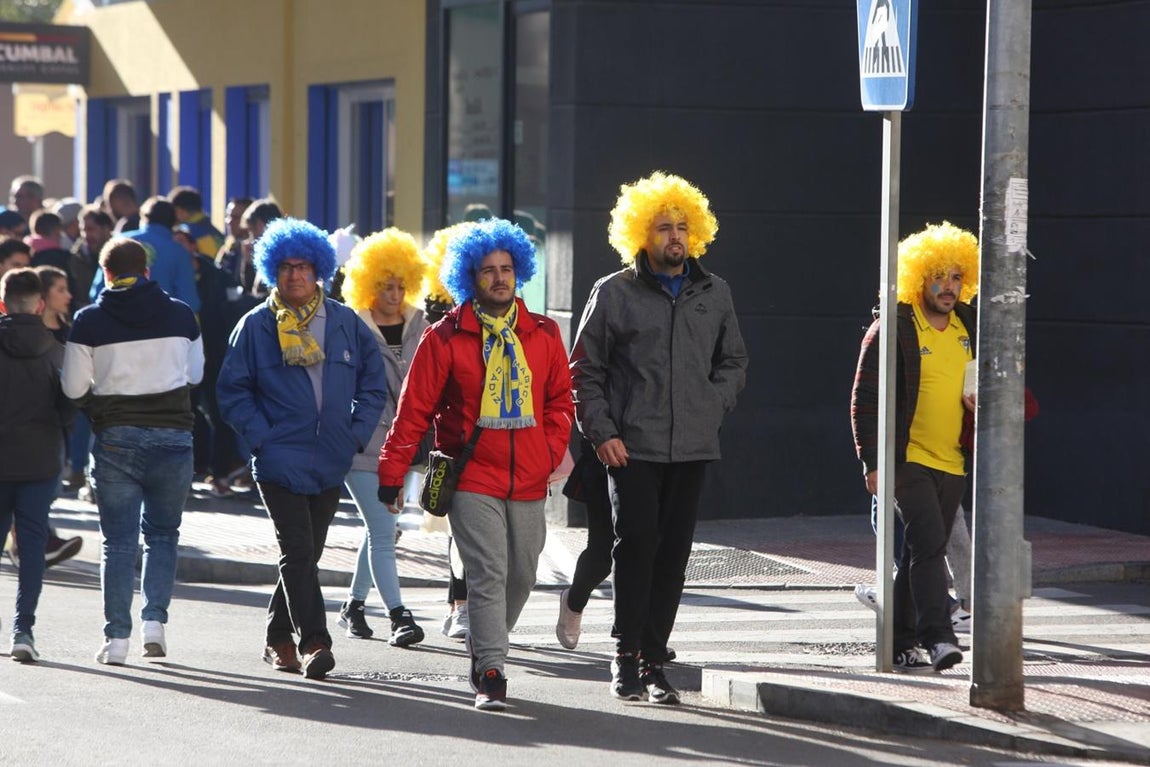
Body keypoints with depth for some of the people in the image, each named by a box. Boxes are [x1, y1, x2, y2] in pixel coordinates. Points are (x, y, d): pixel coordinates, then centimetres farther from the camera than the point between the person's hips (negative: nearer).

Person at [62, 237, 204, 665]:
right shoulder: (180, 315, 2)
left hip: (116, 438, -1)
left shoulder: (89, 321, -4)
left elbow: (74, 388, -3)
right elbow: (196, 374, 14)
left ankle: (117, 638, 1)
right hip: (172, 435, 1)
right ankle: (154, 622, 1)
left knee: (118, 541, 4)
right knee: (163, 533, 14)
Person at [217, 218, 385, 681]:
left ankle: (278, 638, 26)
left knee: (305, 555, 12)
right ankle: (313, 643, -15)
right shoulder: (256, 326, 0)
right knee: (298, 553, -13)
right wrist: (260, 436, -10)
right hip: (280, 461, -4)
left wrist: (357, 433, 1)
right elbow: (233, 390, 1)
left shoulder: (346, 324, 7)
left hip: (332, 463, 4)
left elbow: (373, 382, 12)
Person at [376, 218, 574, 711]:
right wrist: (392, 471, -2)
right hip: (472, 479, -4)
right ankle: (491, 676, -10)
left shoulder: (543, 335, 9)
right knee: (488, 573, -12)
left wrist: (551, 450, 3)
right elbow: (416, 407, 0)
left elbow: (560, 398, 18)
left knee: (521, 574, 10)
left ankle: (483, 647, 34)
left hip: (528, 480, 4)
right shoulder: (447, 337, -2)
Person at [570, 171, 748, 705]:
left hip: (693, 446, 3)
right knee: (636, 546, -9)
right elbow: (585, 371, 4)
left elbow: (733, 362, 22)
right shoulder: (614, 294, 3)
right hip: (632, 447, -3)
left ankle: (653, 660, 9)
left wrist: (712, 405, 4)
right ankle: (626, 657, 0)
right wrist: (601, 433, -5)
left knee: (672, 555, 3)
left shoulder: (714, 294, 12)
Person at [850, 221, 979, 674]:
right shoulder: (894, 329, -7)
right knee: (928, 544, -19)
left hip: (952, 463, 6)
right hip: (908, 460, -6)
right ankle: (937, 638, -23)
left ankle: (901, 643, 17)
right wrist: (872, 462, -12)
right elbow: (865, 399, -7)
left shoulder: (968, 325, 10)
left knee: (924, 551, 10)